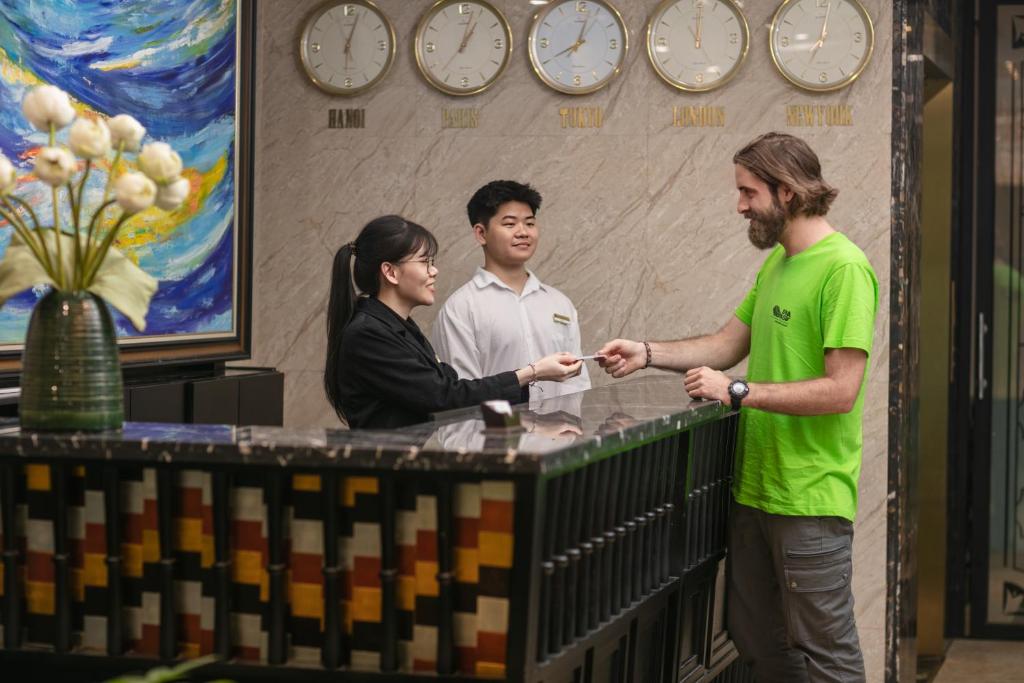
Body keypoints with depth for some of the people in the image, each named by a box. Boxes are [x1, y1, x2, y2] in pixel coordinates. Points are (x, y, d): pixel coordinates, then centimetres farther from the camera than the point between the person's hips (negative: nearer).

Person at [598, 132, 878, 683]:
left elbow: (840, 390, -21)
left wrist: (737, 391, -18)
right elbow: (727, 344, 16)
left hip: (809, 497, -9)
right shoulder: (777, 261, 13)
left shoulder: (844, 269, -16)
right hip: (755, 486, 9)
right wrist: (646, 354, 4)